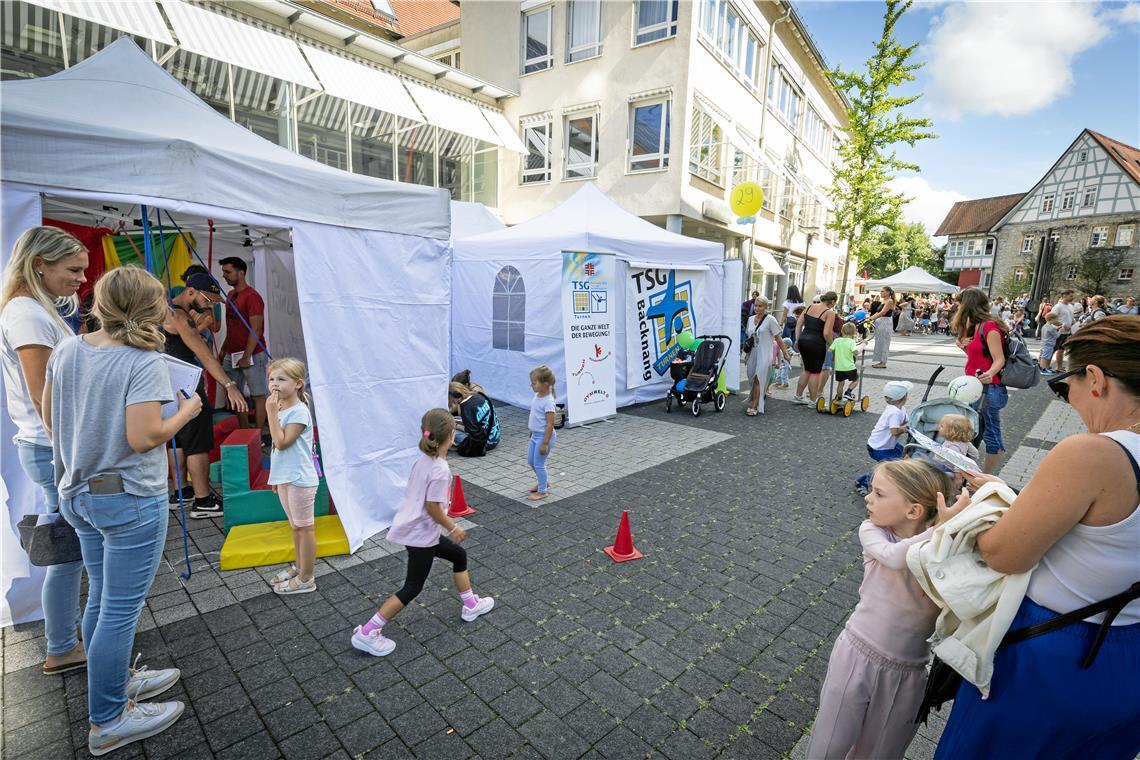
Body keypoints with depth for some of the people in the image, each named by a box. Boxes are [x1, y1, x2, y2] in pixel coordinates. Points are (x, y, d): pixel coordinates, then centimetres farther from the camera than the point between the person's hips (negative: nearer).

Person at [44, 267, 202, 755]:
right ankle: (107, 723, 22)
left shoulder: (66, 350, 2)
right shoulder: (144, 362, -20)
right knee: (121, 610, 6)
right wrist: (186, 412, -9)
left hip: (78, 493, 8)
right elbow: (143, 438, -24)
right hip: (129, 499, -8)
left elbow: (49, 417, 12)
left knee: (100, 598, 22)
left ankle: (116, 680, 41)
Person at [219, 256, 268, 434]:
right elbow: (231, 327, 20)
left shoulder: (252, 297, -11)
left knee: (258, 394, -2)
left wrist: (246, 357, -17)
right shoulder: (230, 295, 14)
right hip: (232, 355, 9)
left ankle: (259, 434, 3)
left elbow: (255, 330, -16)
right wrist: (223, 350, 15)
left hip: (252, 355, -9)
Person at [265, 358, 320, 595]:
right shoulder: (280, 409, 8)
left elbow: (281, 443, -23)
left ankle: (306, 579, 14)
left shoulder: (299, 411, -18)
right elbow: (277, 446, 15)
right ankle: (298, 566, 38)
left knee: (304, 527, 3)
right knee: (295, 526, 22)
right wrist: (276, 477, 19)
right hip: (285, 478, 9)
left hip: (299, 479, -9)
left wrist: (271, 412, -23)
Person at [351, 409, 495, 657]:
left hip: (413, 528, 9)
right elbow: (432, 507, -23)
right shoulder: (440, 469, -26)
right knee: (412, 588, 5)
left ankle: (470, 605, 36)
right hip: (422, 534, -9)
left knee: (459, 555, 21)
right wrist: (453, 528, -10)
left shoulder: (422, 459, -1)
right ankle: (367, 633, 12)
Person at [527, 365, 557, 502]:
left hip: (544, 436, -9)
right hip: (535, 435, 9)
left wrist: (545, 443, -22)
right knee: (530, 461, 20)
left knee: (538, 463, 2)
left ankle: (542, 491, 18)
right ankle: (542, 482, 41)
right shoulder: (537, 396, 2)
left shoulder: (548, 402, -24)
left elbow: (550, 424, -24)